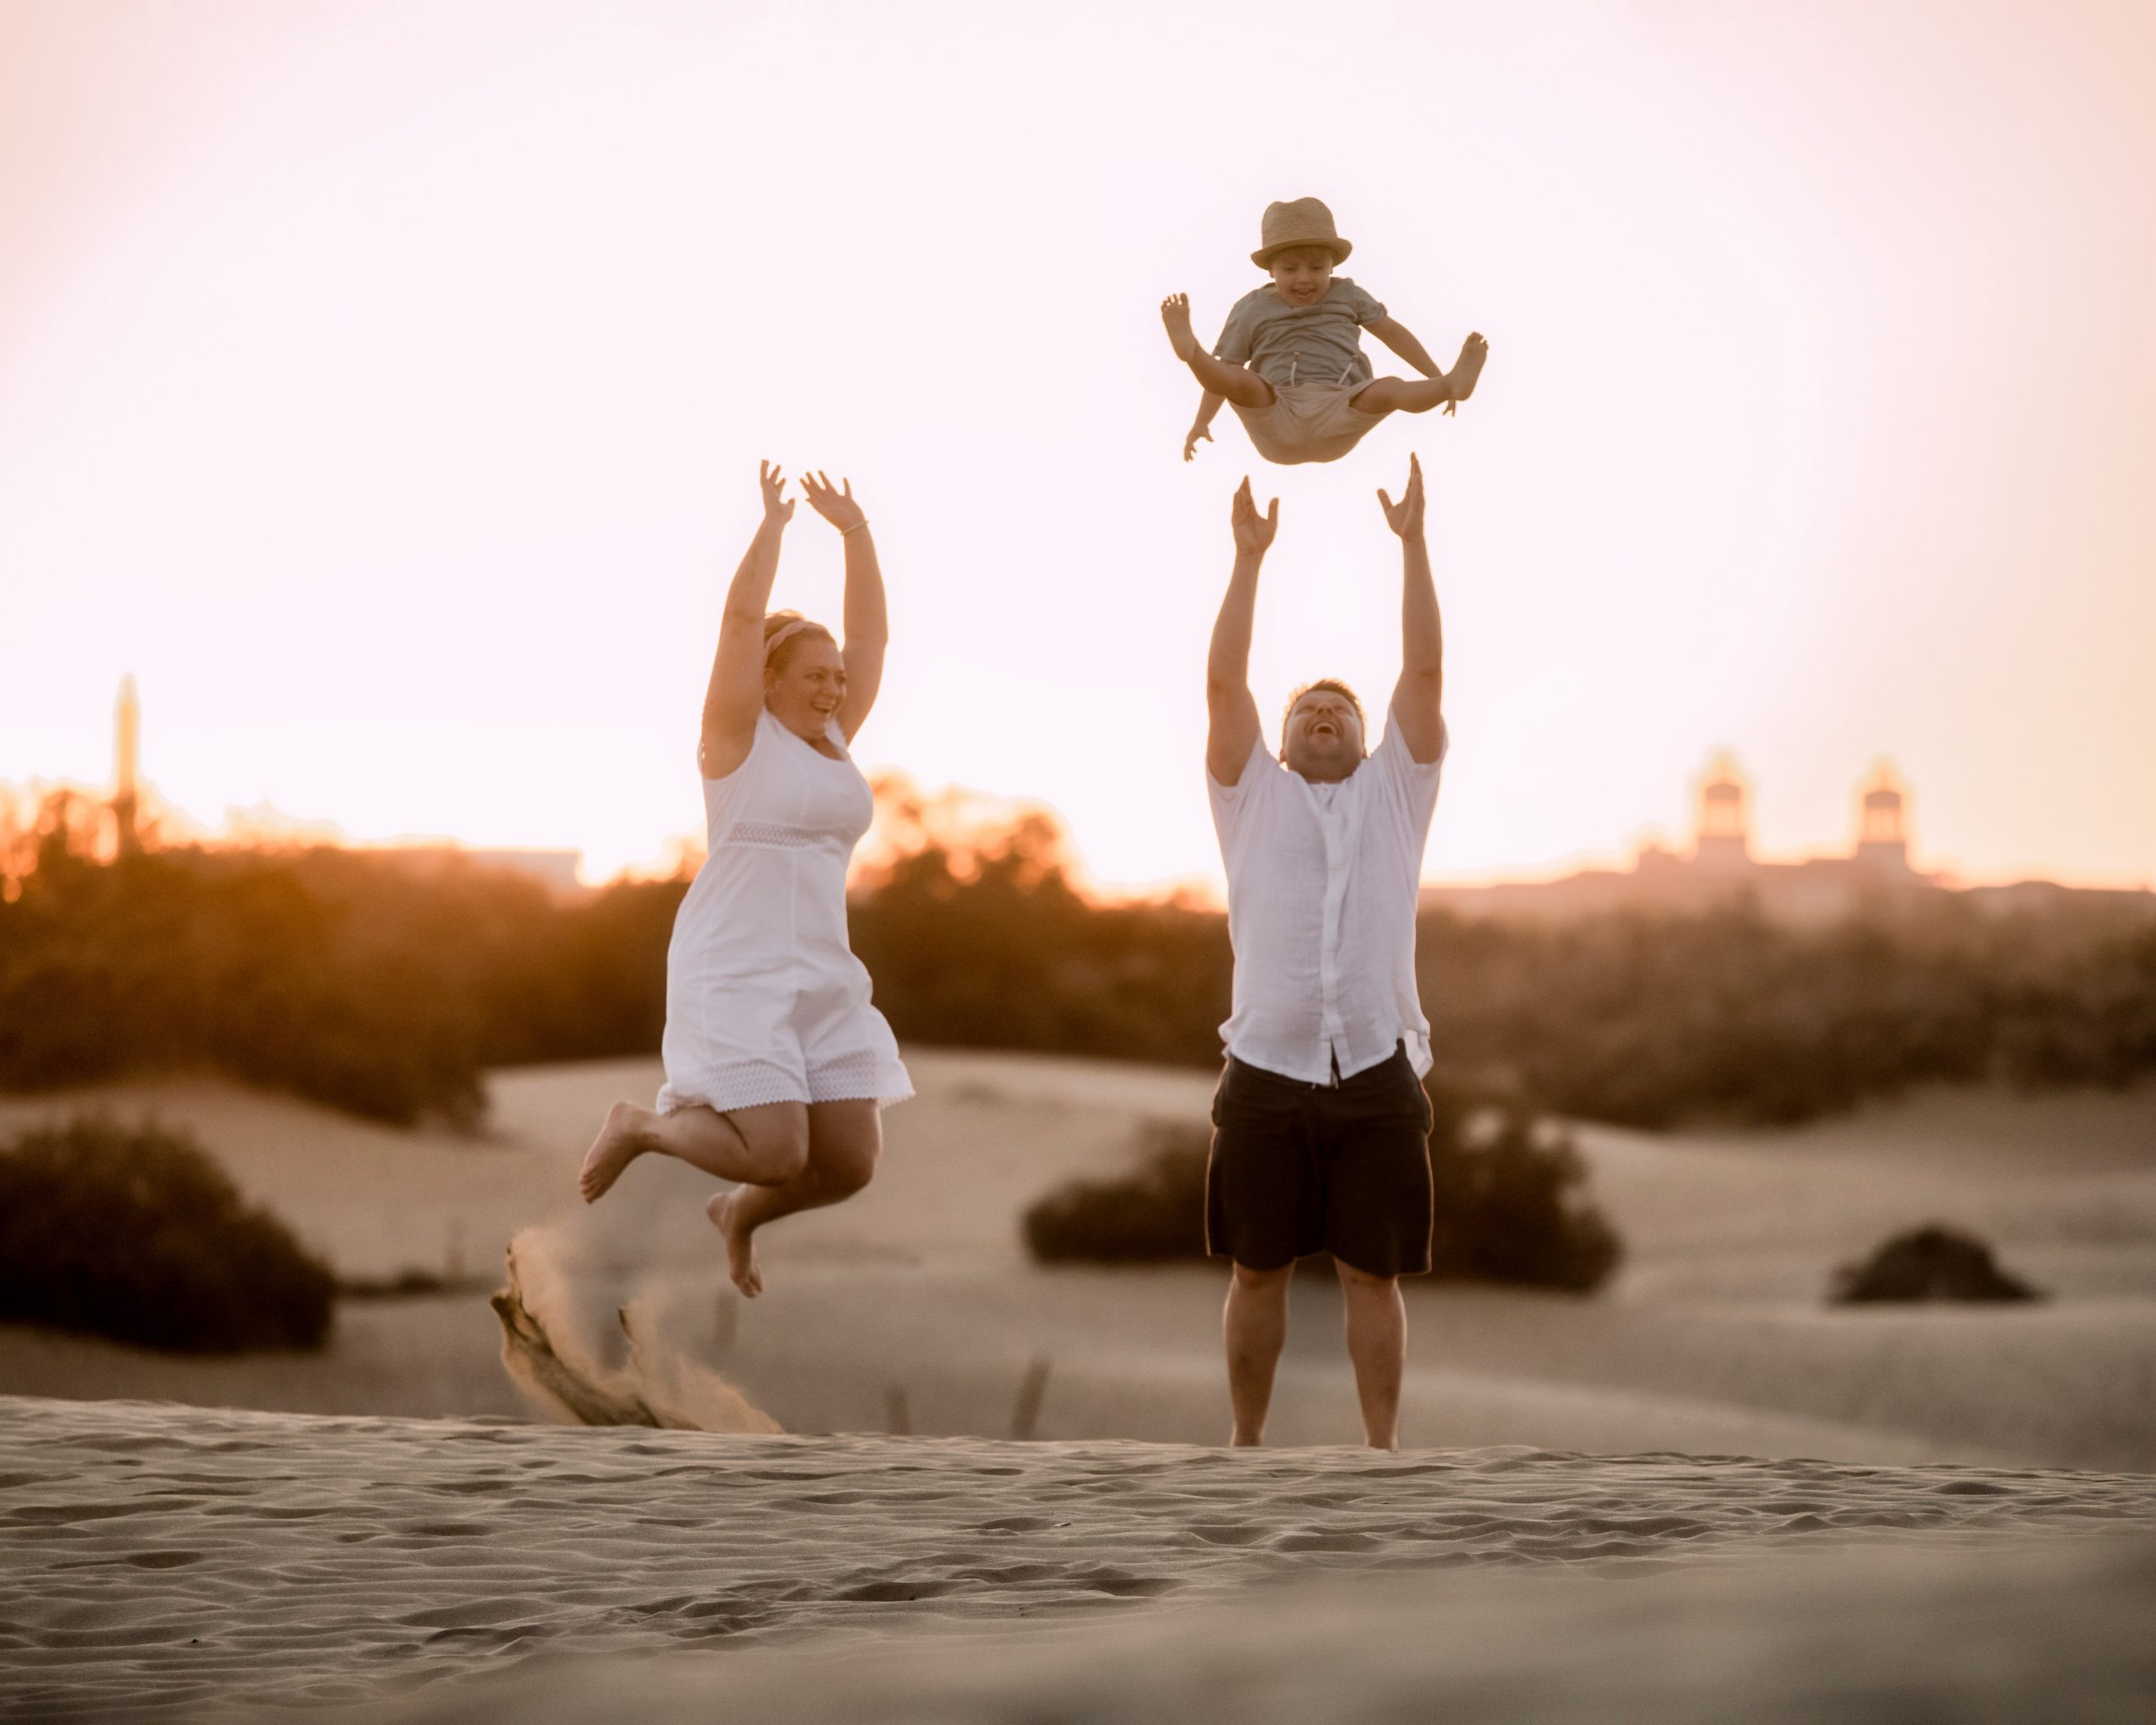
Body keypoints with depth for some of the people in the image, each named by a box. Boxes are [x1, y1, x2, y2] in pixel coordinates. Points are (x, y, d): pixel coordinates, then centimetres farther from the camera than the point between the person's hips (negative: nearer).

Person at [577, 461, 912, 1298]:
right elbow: (742, 618, -15)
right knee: (775, 1154, -17)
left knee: (850, 1164, 0)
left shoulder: (830, 738, 12)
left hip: (820, 979, 7)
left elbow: (872, 632, 11)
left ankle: (739, 1213, 31)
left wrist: (855, 531, 5)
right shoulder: (740, 734, -5)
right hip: (734, 975, -7)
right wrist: (773, 522, -8)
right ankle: (639, 1125, 11)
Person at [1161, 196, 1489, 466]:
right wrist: (1200, 423, 1)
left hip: (1338, 415, 0)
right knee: (1241, 381, -33)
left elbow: (1391, 332, 21)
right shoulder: (1252, 310, 11)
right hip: (1277, 421, 0)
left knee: (1388, 390, -31)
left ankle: (1452, 385, -54)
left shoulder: (1346, 295, 17)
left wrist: (1437, 378, 18)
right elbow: (1226, 372, 12)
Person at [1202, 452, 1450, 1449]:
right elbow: (1224, 684, 4)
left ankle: (1383, 1452, 5)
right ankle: (1246, 1448, 14)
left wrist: (1412, 544, 2)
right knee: (1258, 1271, 5)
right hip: (1267, 1074, 0)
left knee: (1373, 1273, 1)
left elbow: (1425, 671, 7)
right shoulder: (1253, 798, 14)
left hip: (1375, 1076, 0)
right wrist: (1249, 556, 0)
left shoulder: (1395, 794, 15)